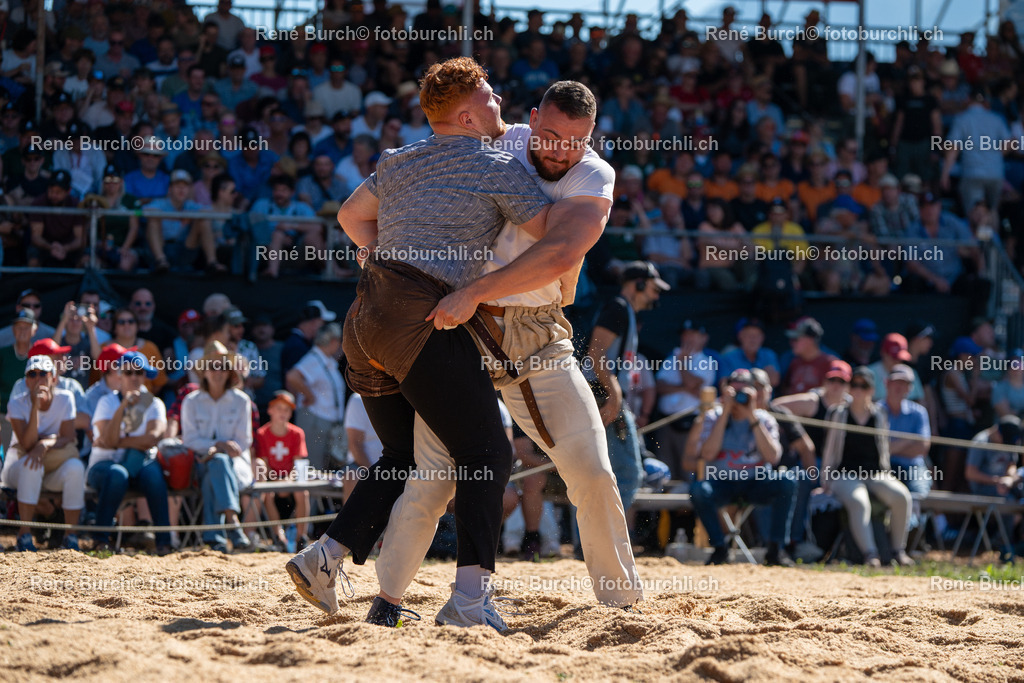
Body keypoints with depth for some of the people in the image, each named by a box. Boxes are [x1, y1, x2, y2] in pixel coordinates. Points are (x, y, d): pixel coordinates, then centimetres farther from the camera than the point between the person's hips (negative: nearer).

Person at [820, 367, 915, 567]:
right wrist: (826, 481, 3)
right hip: (846, 475, -3)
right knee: (859, 502, -36)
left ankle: (898, 551, -17)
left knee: (902, 497, -26)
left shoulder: (879, 414, 12)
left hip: (876, 474, 3)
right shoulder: (839, 414, 7)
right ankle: (870, 554, -46)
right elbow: (829, 449, 7)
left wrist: (887, 475, 10)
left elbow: (884, 449, 17)